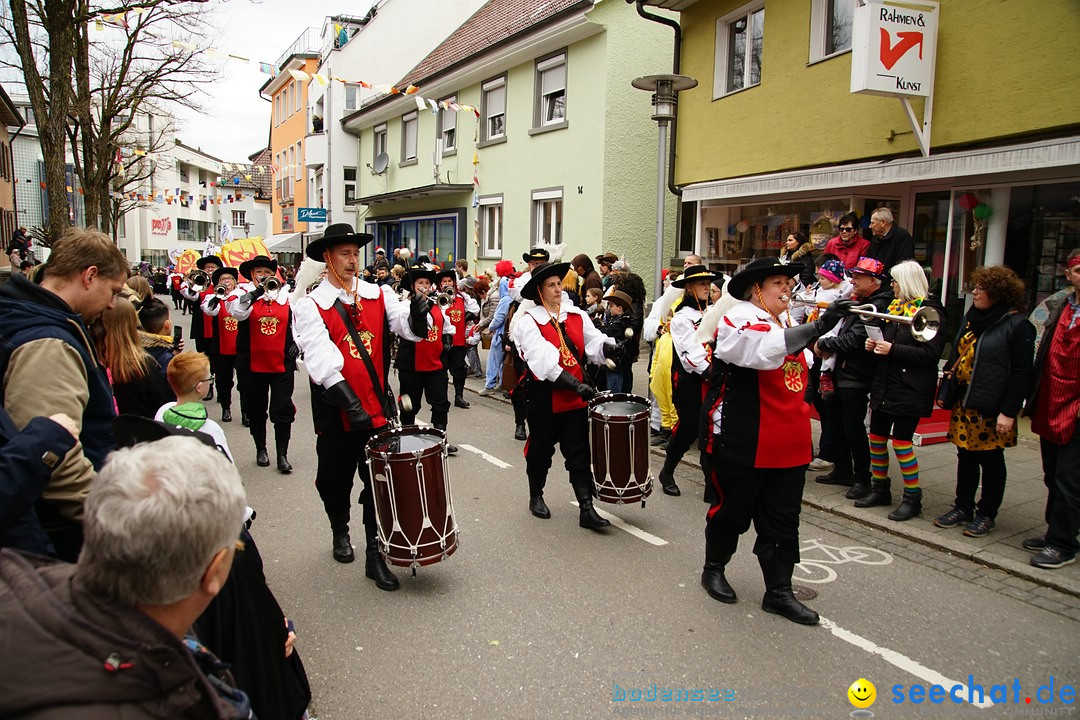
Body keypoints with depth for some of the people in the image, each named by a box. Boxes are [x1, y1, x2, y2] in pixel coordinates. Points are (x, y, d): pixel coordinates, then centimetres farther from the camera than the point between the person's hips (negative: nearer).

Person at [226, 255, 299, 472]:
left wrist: (296, 343, 3)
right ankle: (261, 449, 30)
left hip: (282, 363, 1)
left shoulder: (285, 295, 5)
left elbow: (295, 323, 16)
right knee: (255, 410, 13)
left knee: (283, 410, 0)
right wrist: (257, 291, -29)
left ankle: (282, 455, 9)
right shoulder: (242, 293, -1)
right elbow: (237, 312, -23)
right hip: (252, 364, 0)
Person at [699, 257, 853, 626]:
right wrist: (818, 326, -38)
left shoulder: (788, 322, 14)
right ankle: (713, 569, 33)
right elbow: (769, 349, -33)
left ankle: (779, 592, 20)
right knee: (732, 512, 10)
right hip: (742, 442, -7)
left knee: (783, 522, 10)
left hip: (788, 444, 7)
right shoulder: (738, 321, -12)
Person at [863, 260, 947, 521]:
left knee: (901, 441, -6)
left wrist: (892, 349, -21)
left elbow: (931, 354, -19)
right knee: (876, 436, 10)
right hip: (885, 382, 8)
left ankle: (913, 497, 9)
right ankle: (880, 488, 26)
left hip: (911, 388, -8)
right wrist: (875, 344, 2)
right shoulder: (895, 306, 13)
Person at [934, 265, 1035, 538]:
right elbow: (955, 357, 18)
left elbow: (1021, 373, -13)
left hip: (992, 410, -7)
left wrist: (1008, 412, -16)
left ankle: (986, 514, 18)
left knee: (991, 461, 6)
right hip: (963, 405, 7)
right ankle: (963, 508, 24)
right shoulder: (971, 318, 12)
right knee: (965, 457, 13)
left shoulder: (1017, 325, -10)